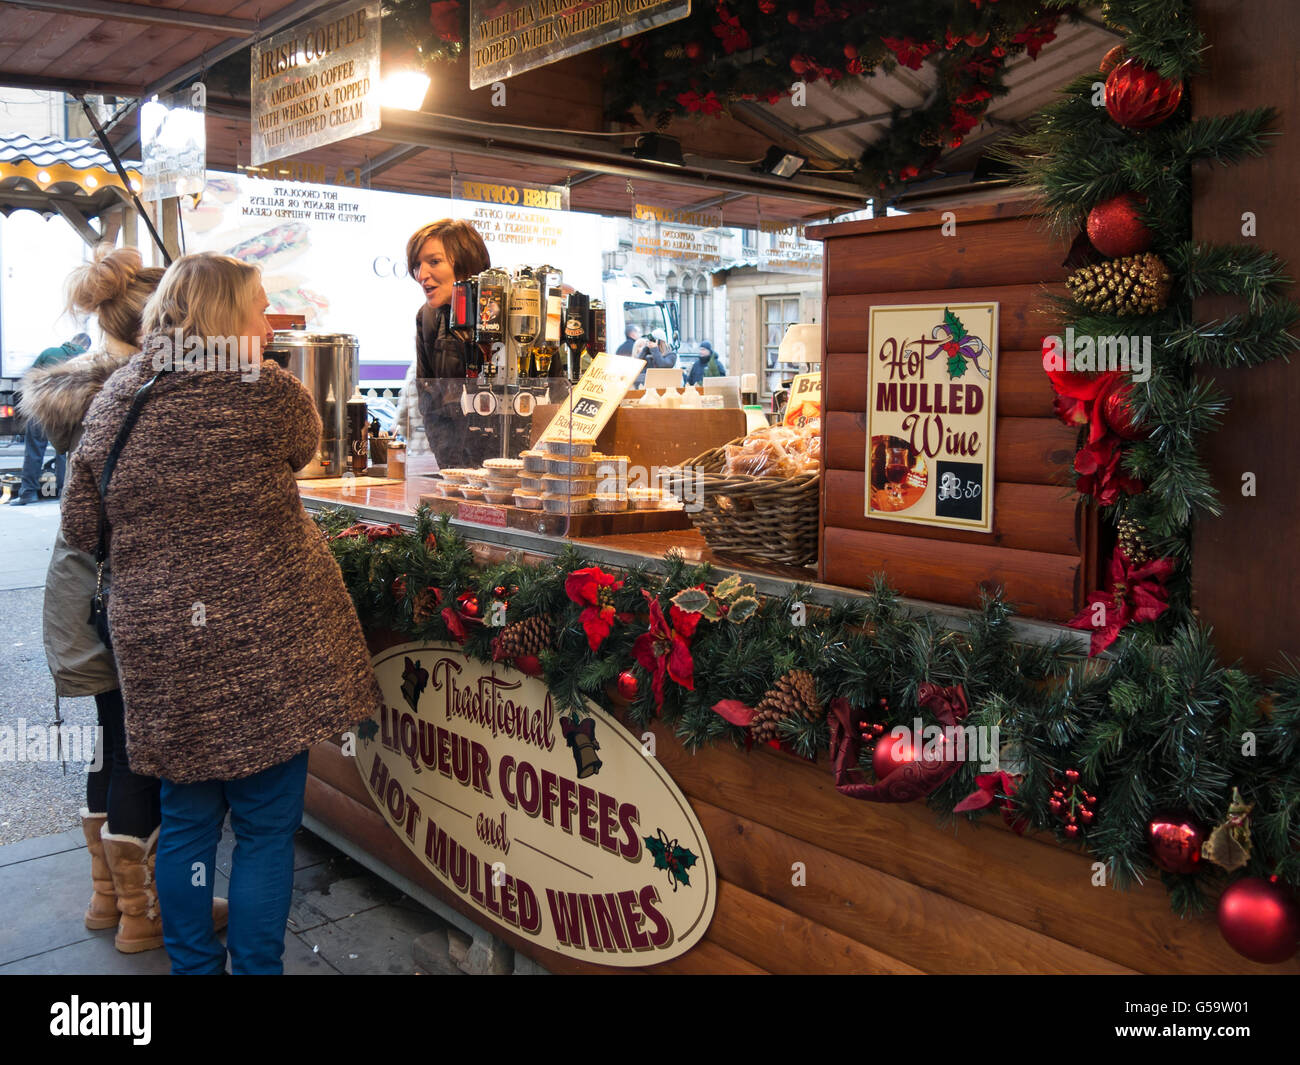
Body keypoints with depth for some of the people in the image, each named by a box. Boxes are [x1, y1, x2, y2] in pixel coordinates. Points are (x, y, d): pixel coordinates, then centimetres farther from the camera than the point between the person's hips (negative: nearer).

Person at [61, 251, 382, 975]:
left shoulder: (114, 402, 5)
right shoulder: (267, 393, -12)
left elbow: (82, 529, 9)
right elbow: (305, 448, 10)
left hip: (158, 642, 5)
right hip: (263, 644, -5)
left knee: (187, 820, 18)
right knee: (266, 826, 8)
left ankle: (194, 964, 32)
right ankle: (255, 967, 19)